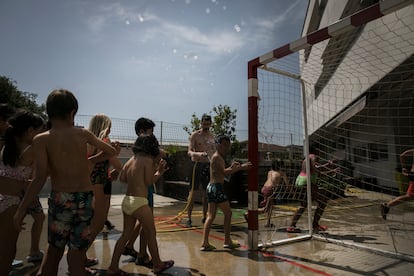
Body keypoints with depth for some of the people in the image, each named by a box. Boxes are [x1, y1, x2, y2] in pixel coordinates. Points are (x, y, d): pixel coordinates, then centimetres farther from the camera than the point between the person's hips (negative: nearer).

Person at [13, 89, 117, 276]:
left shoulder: (41, 139, -6)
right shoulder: (83, 134, 0)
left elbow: (40, 178, -16)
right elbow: (111, 151, 13)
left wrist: (21, 209, -8)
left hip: (60, 199, -1)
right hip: (85, 198, 1)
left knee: (54, 250, 19)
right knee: (77, 253, 10)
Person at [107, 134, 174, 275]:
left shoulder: (131, 159, 9)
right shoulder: (148, 160, -11)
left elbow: (122, 178, 4)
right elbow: (149, 181, -11)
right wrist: (157, 172, 3)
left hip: (127, 201, 7)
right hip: (139, 202, -7)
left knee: (126, 234, 15)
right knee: (151, 234, 9)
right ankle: (157, 265, 23)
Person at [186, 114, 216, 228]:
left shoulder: (212, 136, 11)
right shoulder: (195, 135, -3)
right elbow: (189, 152, -11)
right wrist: (199, 154, -31)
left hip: (208, 165, 5)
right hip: (197, 165, -5)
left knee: (206, 192, 9)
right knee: (193, 192, -4)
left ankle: (204, 217, 20)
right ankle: (189, 218, 3)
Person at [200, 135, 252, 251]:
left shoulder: (219, 157, 20)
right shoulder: (216, 157, -11)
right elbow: (224, 172, -22)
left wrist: (232, 167, 8)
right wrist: (241, 167, -22)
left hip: (212, 187, 10)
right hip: (216, 187, -10)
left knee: (211, 216, 8)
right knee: (228, 213, 1)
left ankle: (205, 243, 9)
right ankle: (227, 241, 11)